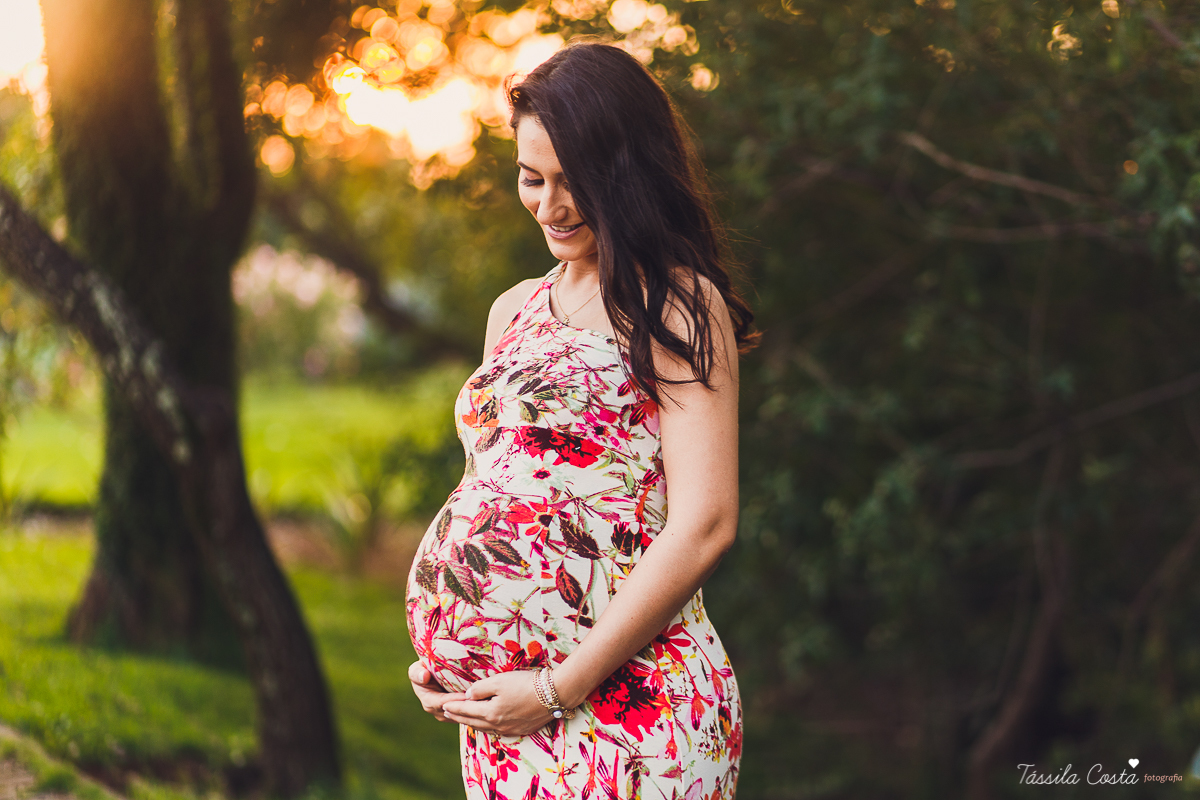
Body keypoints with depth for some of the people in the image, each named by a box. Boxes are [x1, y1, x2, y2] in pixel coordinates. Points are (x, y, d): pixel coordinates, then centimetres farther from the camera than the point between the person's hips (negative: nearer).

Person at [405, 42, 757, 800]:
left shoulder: (678, 304, -6)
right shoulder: (515, 311, 15)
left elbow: (704, 525, -14)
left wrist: (559, 688, -15)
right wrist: (442, 656, 6)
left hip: (626, 713, -6)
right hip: (499, 710, 6)